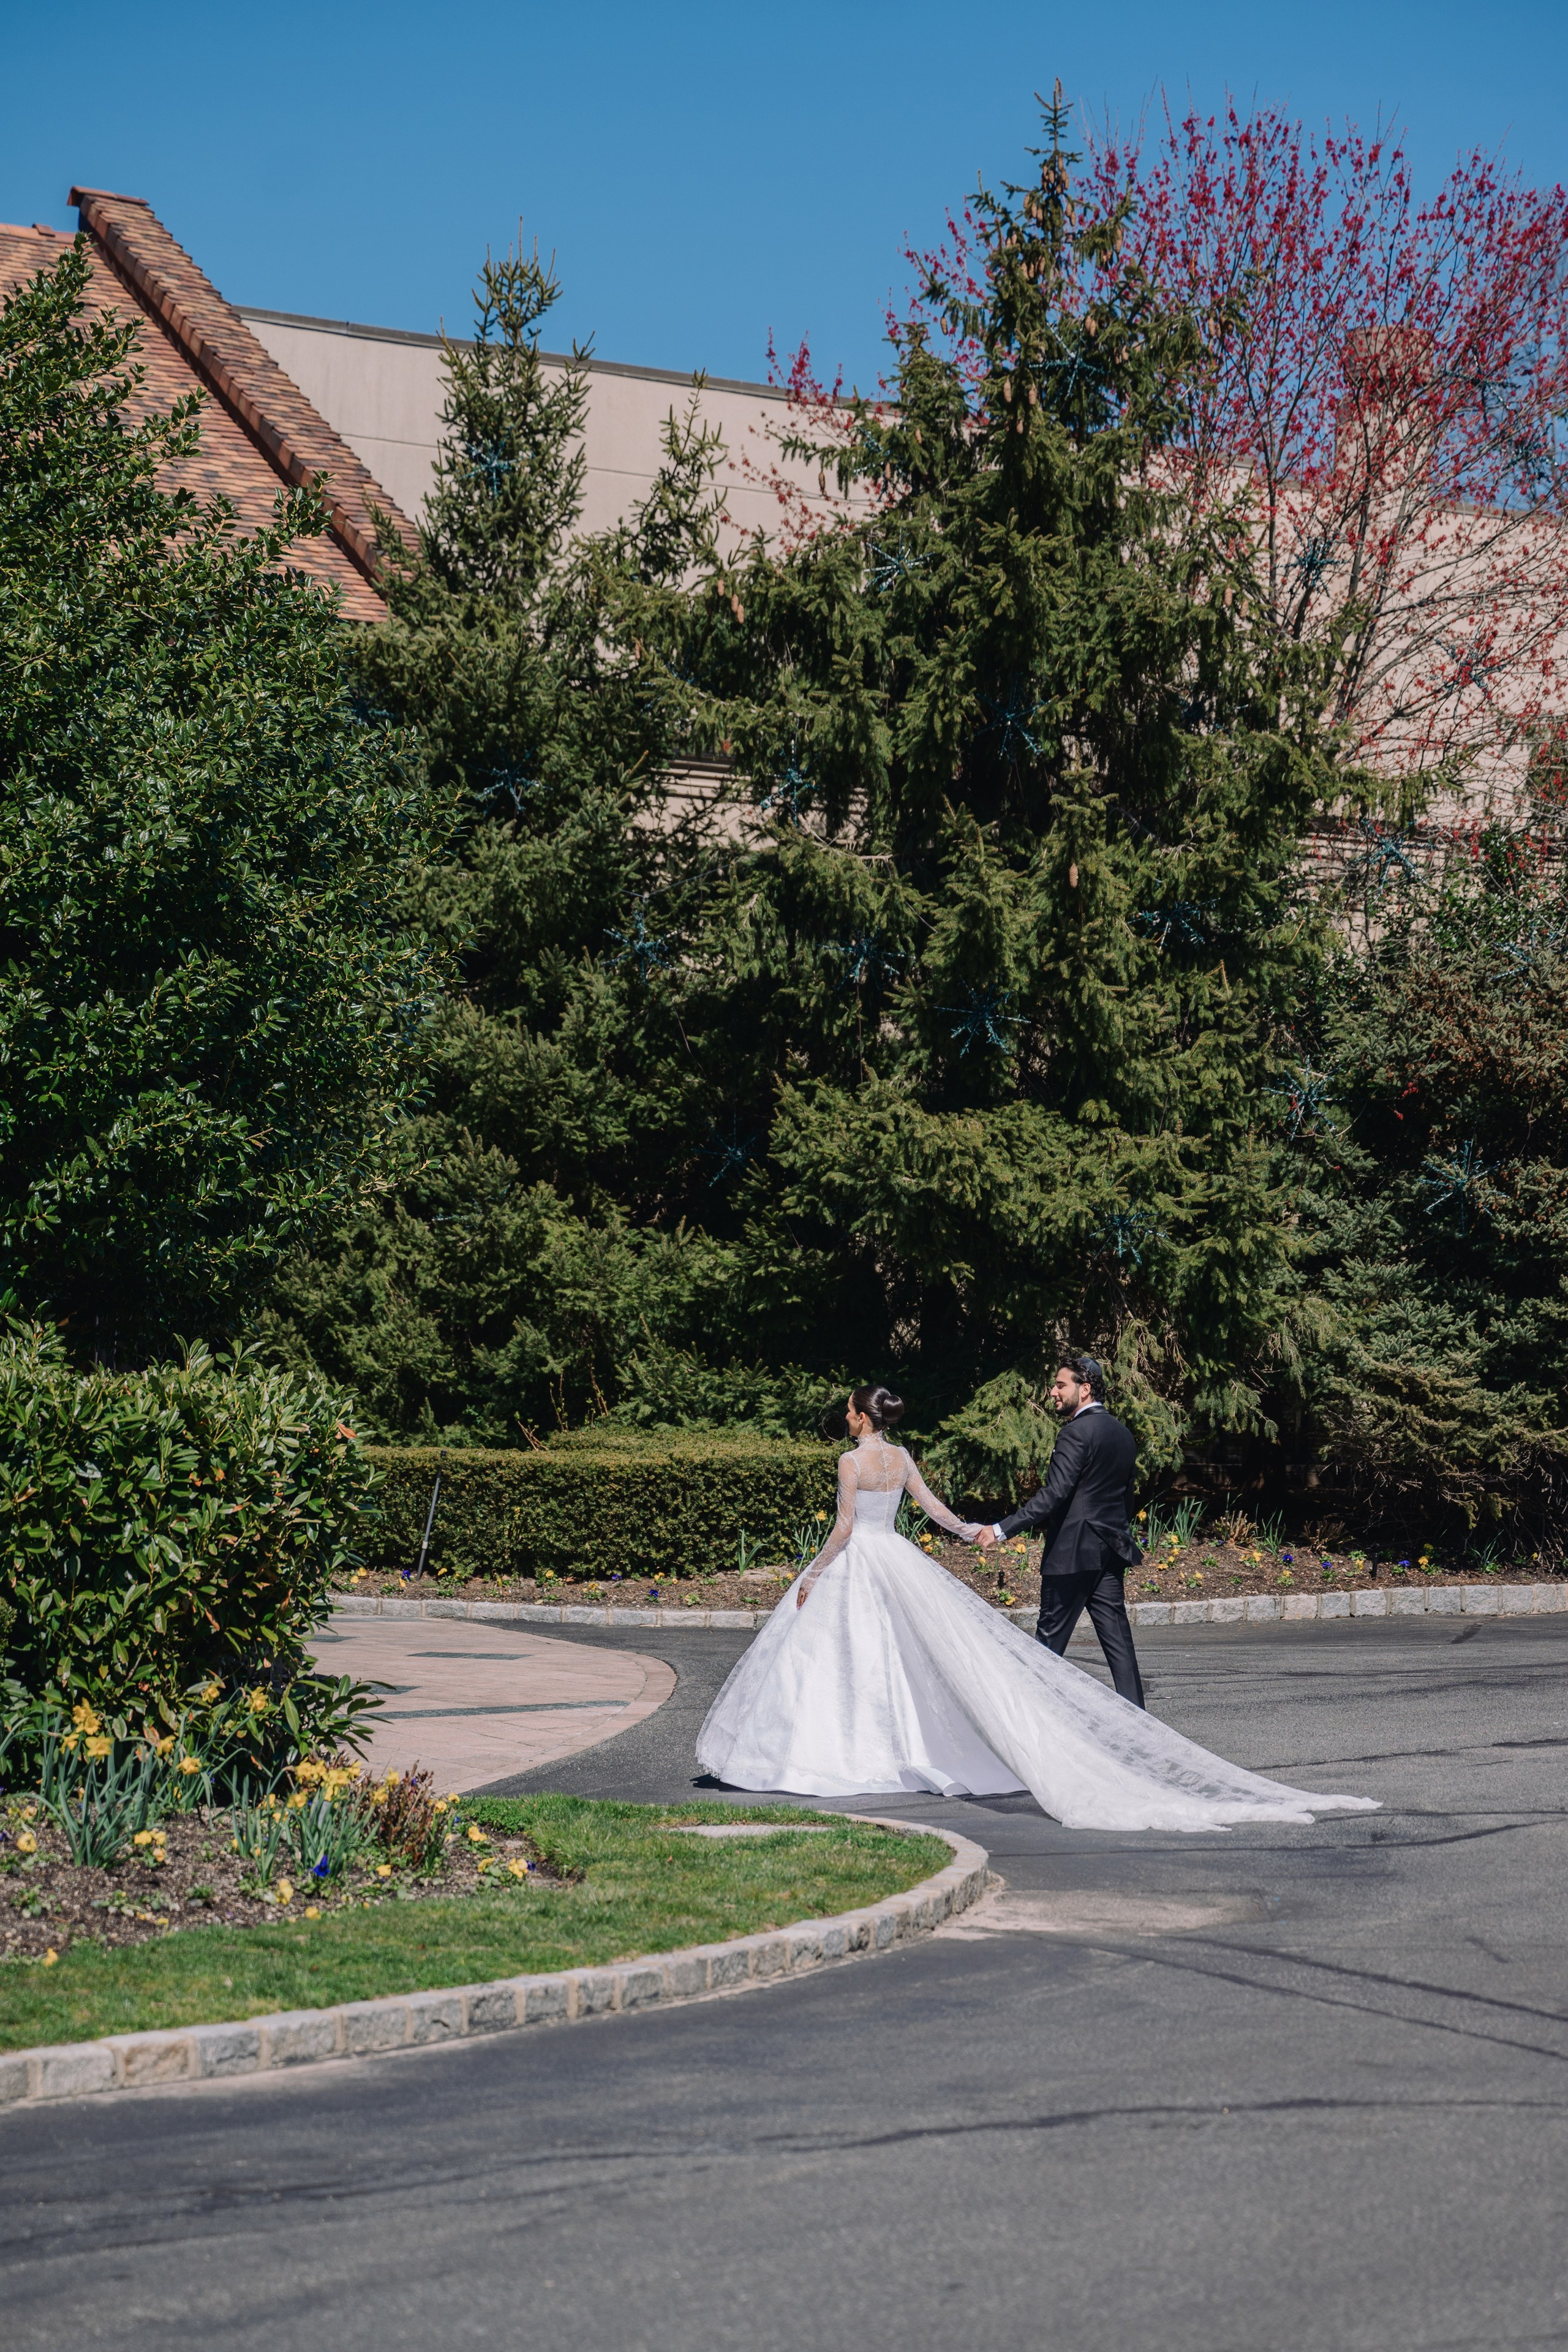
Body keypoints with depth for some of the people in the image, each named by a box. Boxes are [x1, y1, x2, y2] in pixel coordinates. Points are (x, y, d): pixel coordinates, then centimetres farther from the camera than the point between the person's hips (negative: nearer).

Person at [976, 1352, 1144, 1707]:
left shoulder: (1077, 1433, -14)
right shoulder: (1123, 1434, 14)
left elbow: (1054, 1494, -21)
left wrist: (1002, 1530, -22)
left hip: (1072, 1552, -8)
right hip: (1112, 1550, 8)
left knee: (1050, 1638, 0)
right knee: (1117, 1638, 6)